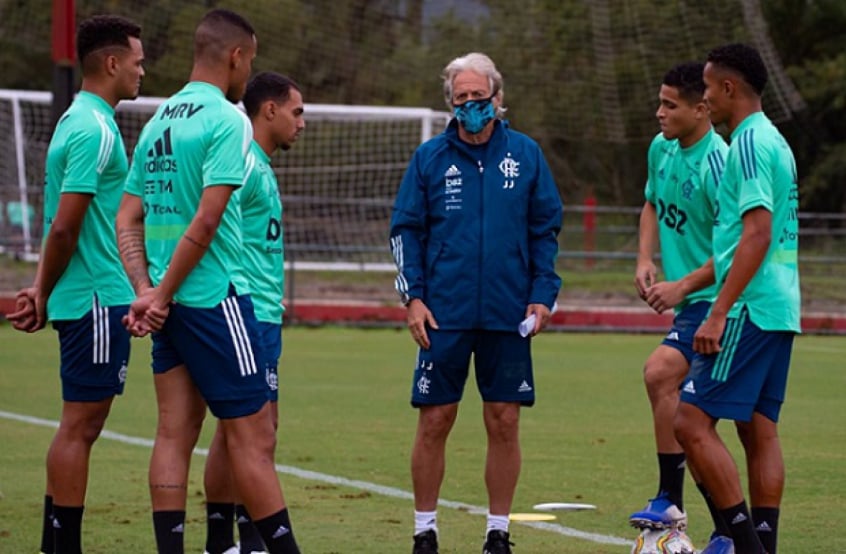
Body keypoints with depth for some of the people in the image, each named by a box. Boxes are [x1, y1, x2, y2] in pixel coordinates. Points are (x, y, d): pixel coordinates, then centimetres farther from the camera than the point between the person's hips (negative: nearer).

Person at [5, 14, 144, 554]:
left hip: (93, 298, 10)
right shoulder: (96, 130, -16)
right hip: (97, 299, -10)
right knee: (80, 424, -6)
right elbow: (64, 227, -19)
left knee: (82, 424, 12)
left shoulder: (79, 121, 16)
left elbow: (62, 227, 14)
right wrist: (44, 297, -9)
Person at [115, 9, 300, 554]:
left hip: (171, 305, 8)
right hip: (215, 298, -8)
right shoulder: (226, 119, -11)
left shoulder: (159, 120, 13)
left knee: (175, 432, 6)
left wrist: (147, 292, 1)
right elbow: (206, 221, -18)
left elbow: (128, 219, 11)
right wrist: (162, 295, -12)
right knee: (254, 436, -4)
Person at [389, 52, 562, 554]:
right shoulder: (430, 158, 3)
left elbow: (546, 229, 8)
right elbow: (406, 230, 5)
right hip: (444, 315, 0)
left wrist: (543, 295, -1)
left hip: (508, 317, 1)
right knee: (434, 423, 0)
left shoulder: (525, 155, 5)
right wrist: (413, 296, -4)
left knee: (504, 423, 3)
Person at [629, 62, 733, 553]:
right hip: (691, 306, 9)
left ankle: (670, 502, -19)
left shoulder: (719, 164, -19)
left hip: (715, 300, -9)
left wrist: (684, 286, -19)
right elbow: (653, 205, 24)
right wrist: (646, 259, 8)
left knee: (661, 373, -26)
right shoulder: (662, 149, 6)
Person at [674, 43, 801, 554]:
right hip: (779, 311, 10)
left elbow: (756, 234, -20)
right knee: (760, 431, 10)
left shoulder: (749, 143, -13)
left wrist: (719, 313, -21)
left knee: (692, 421, -10)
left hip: (749, 310, -10)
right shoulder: (774, 141, 17)